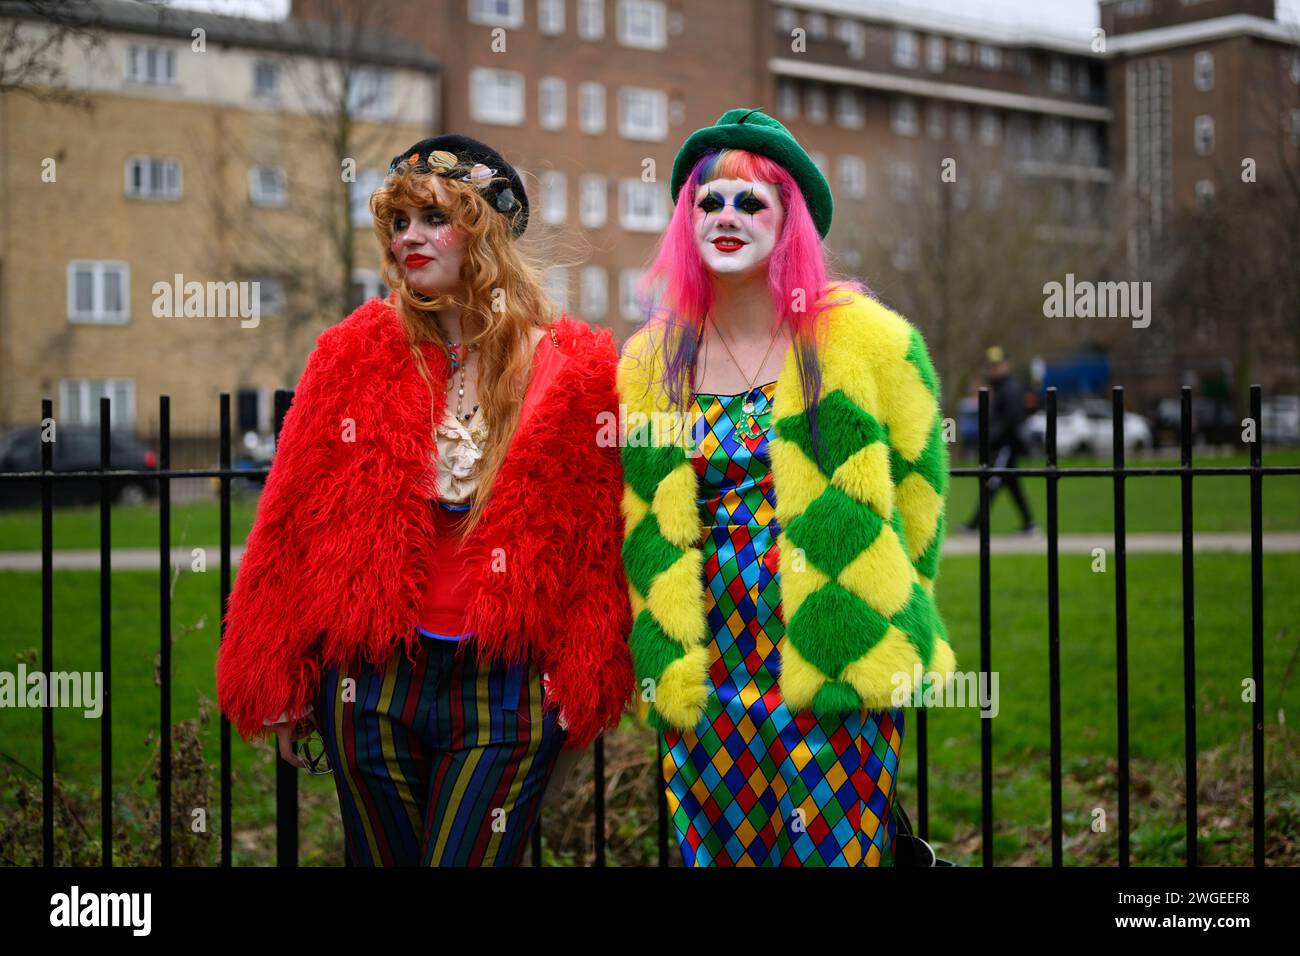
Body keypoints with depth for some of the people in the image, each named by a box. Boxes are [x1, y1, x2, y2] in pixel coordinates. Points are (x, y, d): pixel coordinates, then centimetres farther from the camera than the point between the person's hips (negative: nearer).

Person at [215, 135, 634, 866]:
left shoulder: (574, 373, -1)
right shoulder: (354, 357, 3)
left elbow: (598, 543, 0)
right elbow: (292, 524, 4)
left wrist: (585, 690, -4)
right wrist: (278, 685, 2)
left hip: (506, 690, -2)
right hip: (372, 683, 2)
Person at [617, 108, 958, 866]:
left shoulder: (871, 341, -1)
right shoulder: (650, 362, 8)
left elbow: (917, 499, 5)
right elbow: (641, 532, 13)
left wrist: (886, 630, 8)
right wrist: (666, 663, 10)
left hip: (838, 677, -3)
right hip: (706, 681, 3)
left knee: (834, 850, -2)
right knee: (715, 849, 5)